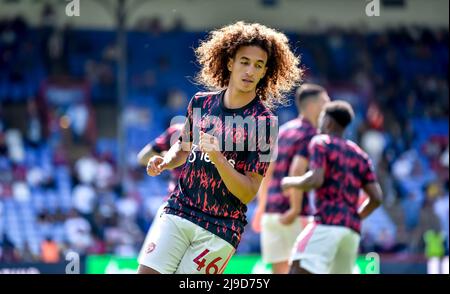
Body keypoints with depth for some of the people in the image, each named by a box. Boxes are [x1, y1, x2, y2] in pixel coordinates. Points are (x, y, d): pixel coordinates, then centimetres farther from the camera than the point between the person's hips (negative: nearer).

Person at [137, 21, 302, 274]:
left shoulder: (264, 122, -9)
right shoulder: (201, 102, 5)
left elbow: (248, 193, -12)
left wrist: (218, 158, -26)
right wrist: (165, 162, 3)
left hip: (220, 229, -4)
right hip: (177, 213, 4)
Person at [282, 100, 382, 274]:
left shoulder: (320, 143, 4)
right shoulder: (360, 155, 22)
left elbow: (315, 180, -12)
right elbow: (376, 198, 13)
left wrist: (290, 182, 5)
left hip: (327, 224, -7)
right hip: (353, 230, 7)